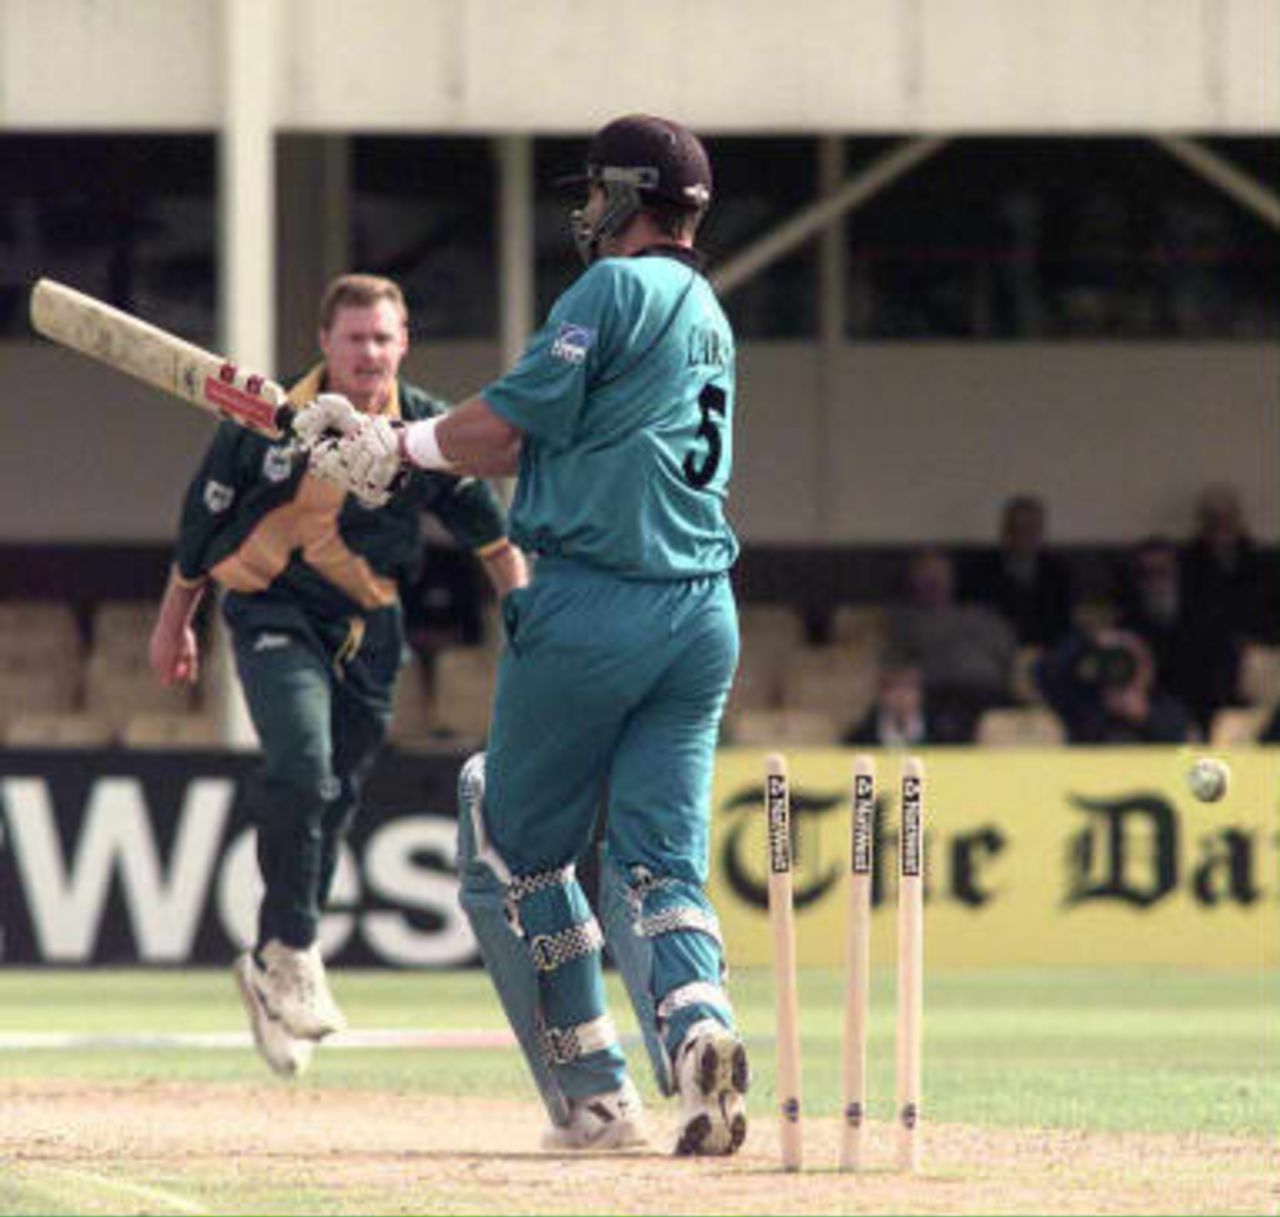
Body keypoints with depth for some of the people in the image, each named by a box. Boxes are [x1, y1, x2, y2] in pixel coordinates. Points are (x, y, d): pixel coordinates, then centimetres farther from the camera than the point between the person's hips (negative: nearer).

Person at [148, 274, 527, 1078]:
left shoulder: (430, 432, -5)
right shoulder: (274, 424, -10)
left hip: (367, 629, 3)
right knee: (301, 766, -26)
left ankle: (272, 968, 25)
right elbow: (205, 518, 4)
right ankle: (293, 952, -15)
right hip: (274, 615, -3)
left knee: (334, 804, 8)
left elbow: (492, 538, 5)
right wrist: (176, 620, 11)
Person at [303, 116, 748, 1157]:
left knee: (517, 850, 6)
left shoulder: (617, 288, -6)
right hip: (704, 615, 7)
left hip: (592, 607, -7)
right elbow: (538, 445, 20)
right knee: (657, 863, 4)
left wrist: (401, 444, 9)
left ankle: (595, 1096, 2)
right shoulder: (710, 318, 21)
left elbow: (502, 430, -10)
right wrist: (394, 452, 19)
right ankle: (697, 1024, -25)